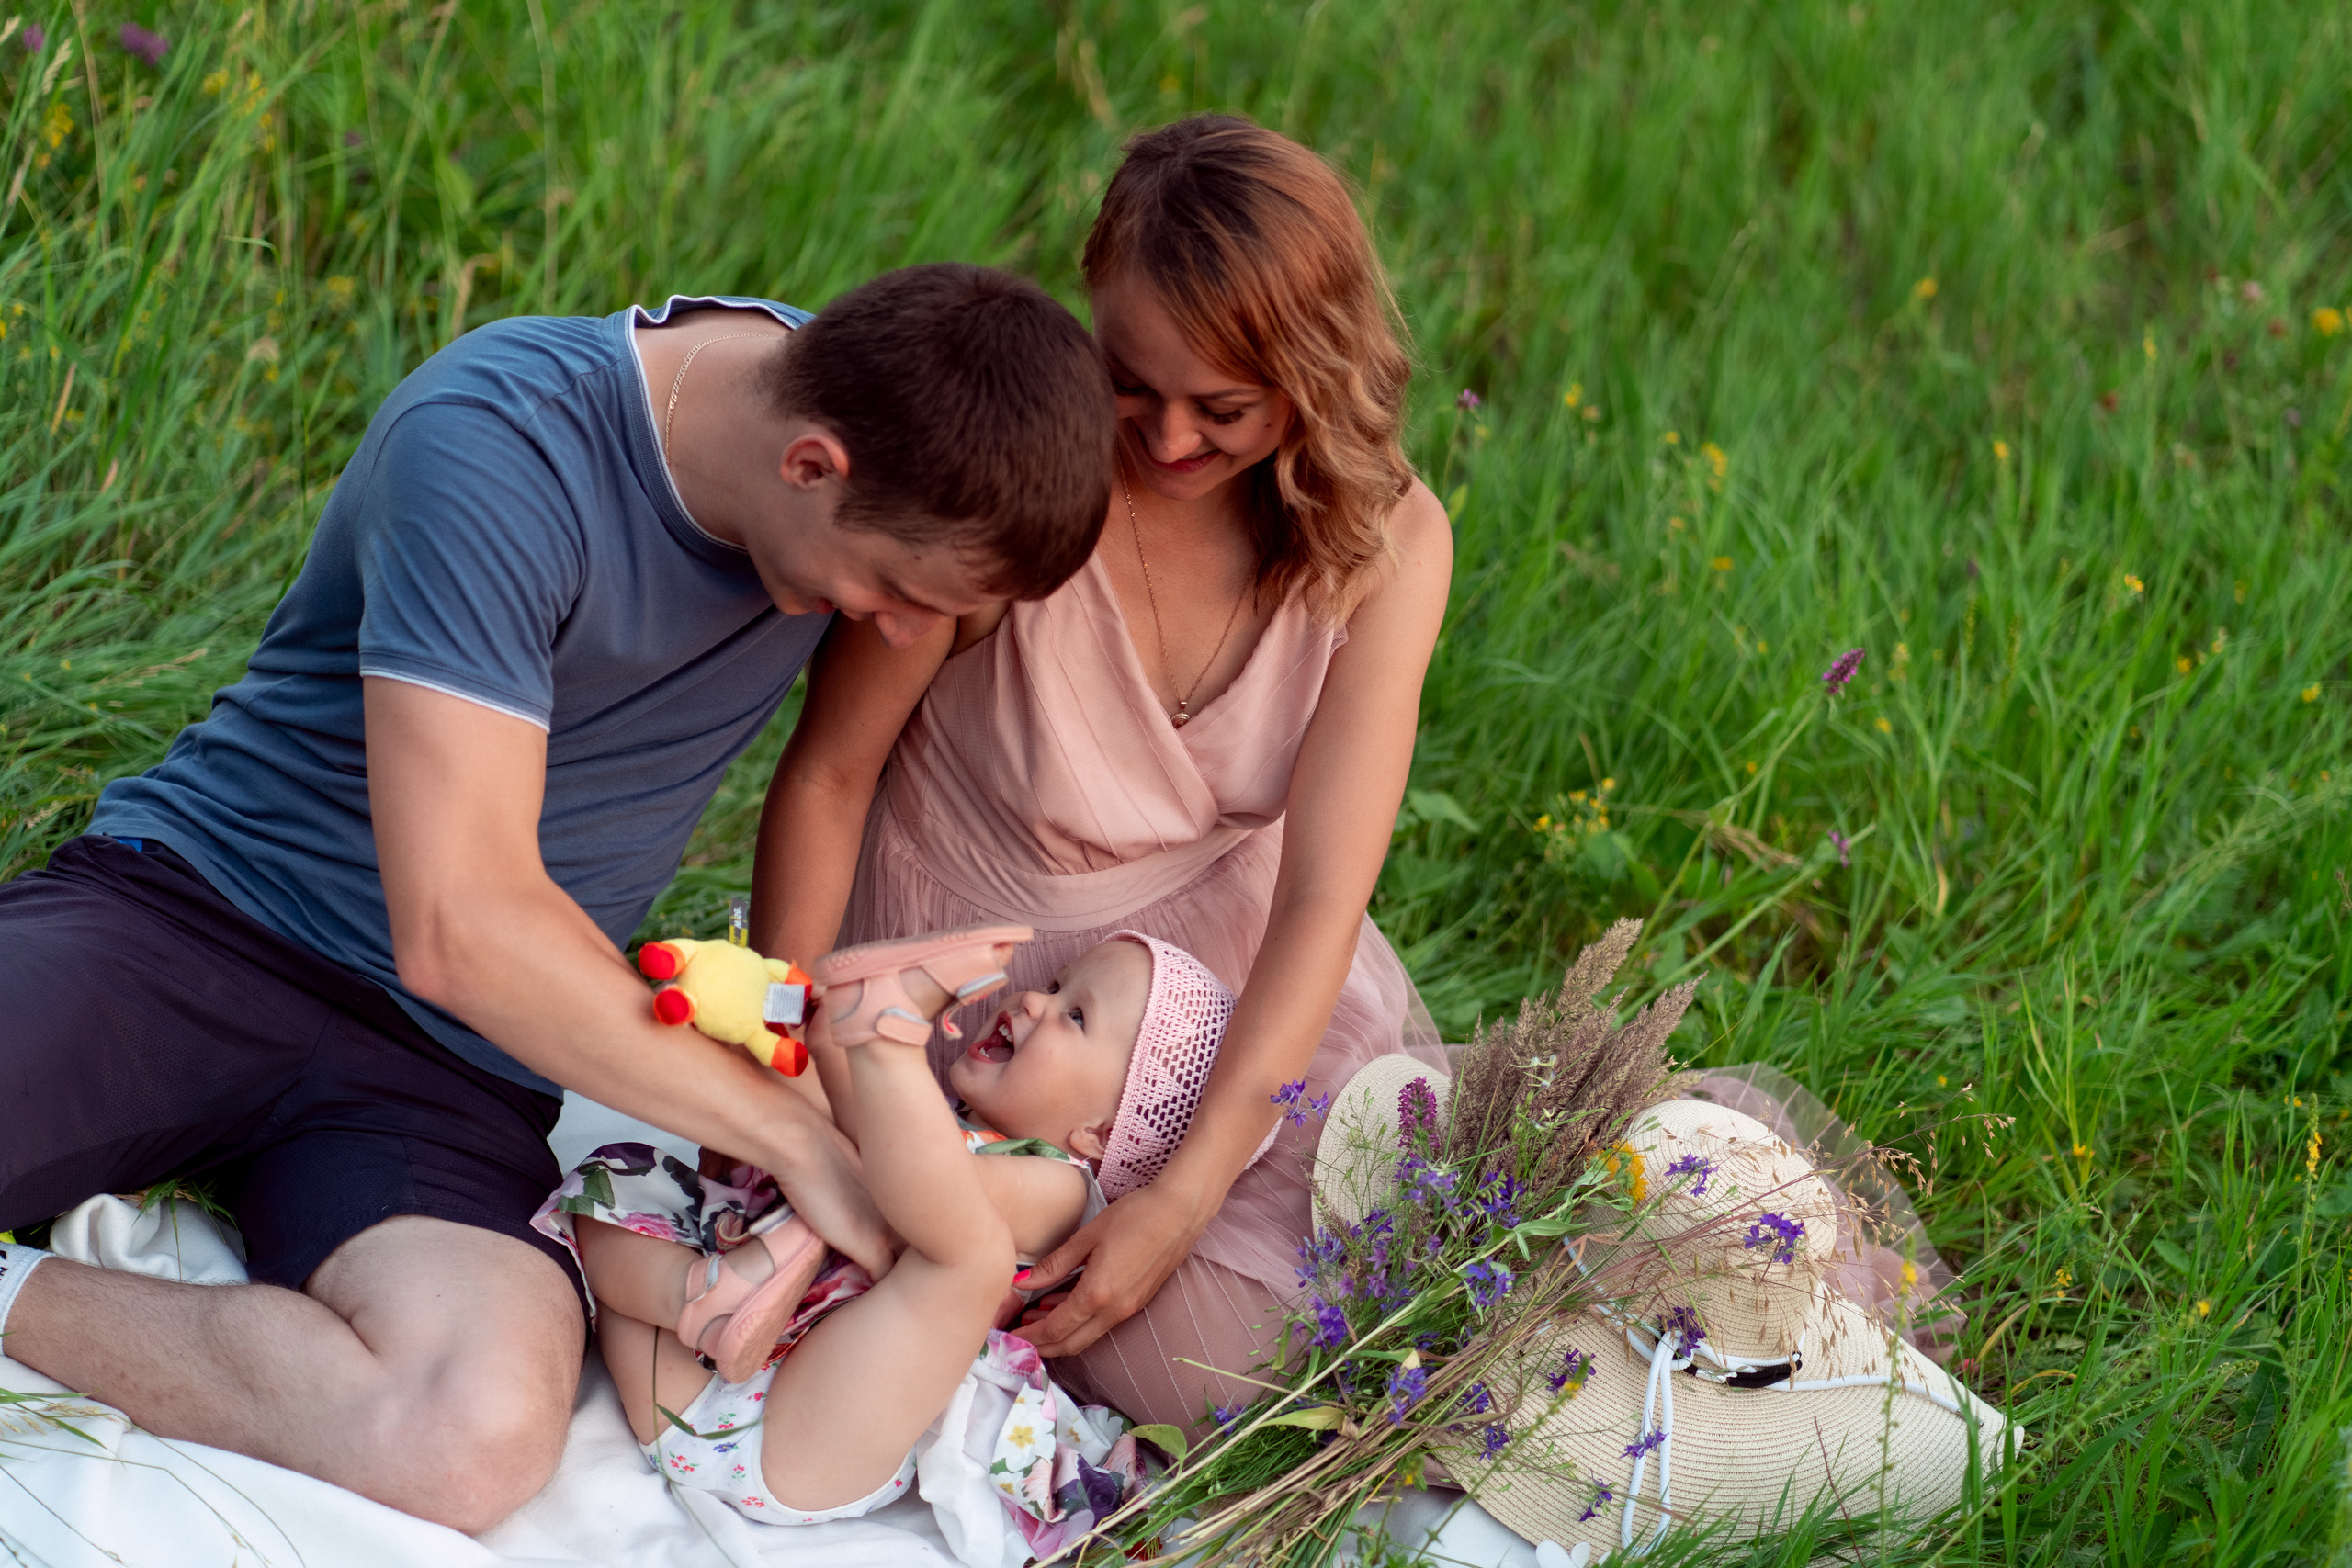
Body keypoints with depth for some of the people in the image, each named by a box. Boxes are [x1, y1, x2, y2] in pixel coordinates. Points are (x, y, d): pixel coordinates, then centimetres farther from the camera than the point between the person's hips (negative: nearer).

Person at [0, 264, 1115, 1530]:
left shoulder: (901, 448, -3)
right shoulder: (499, 442, -22)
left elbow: (841, 778, 16)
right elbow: (460, 927, -24)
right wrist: (797, 1136, -17)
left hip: (449, 1055, 5)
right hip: (189, 909, -5)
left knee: (481, 1439, -30)